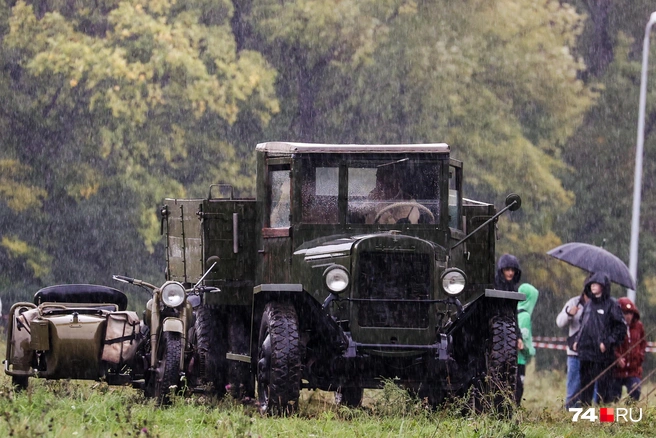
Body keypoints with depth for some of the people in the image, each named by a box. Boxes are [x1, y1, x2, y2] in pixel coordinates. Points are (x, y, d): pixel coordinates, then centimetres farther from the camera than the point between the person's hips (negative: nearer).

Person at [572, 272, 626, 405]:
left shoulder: (611, 304, -4)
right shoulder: (588, 304, 15)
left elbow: (620, 328, -7)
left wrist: (608, 342, -14)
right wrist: (577, 340, 10)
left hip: (603, 353, -6)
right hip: (586, 352, 6)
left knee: (603, 383, -4)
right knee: (585, 383, 8)